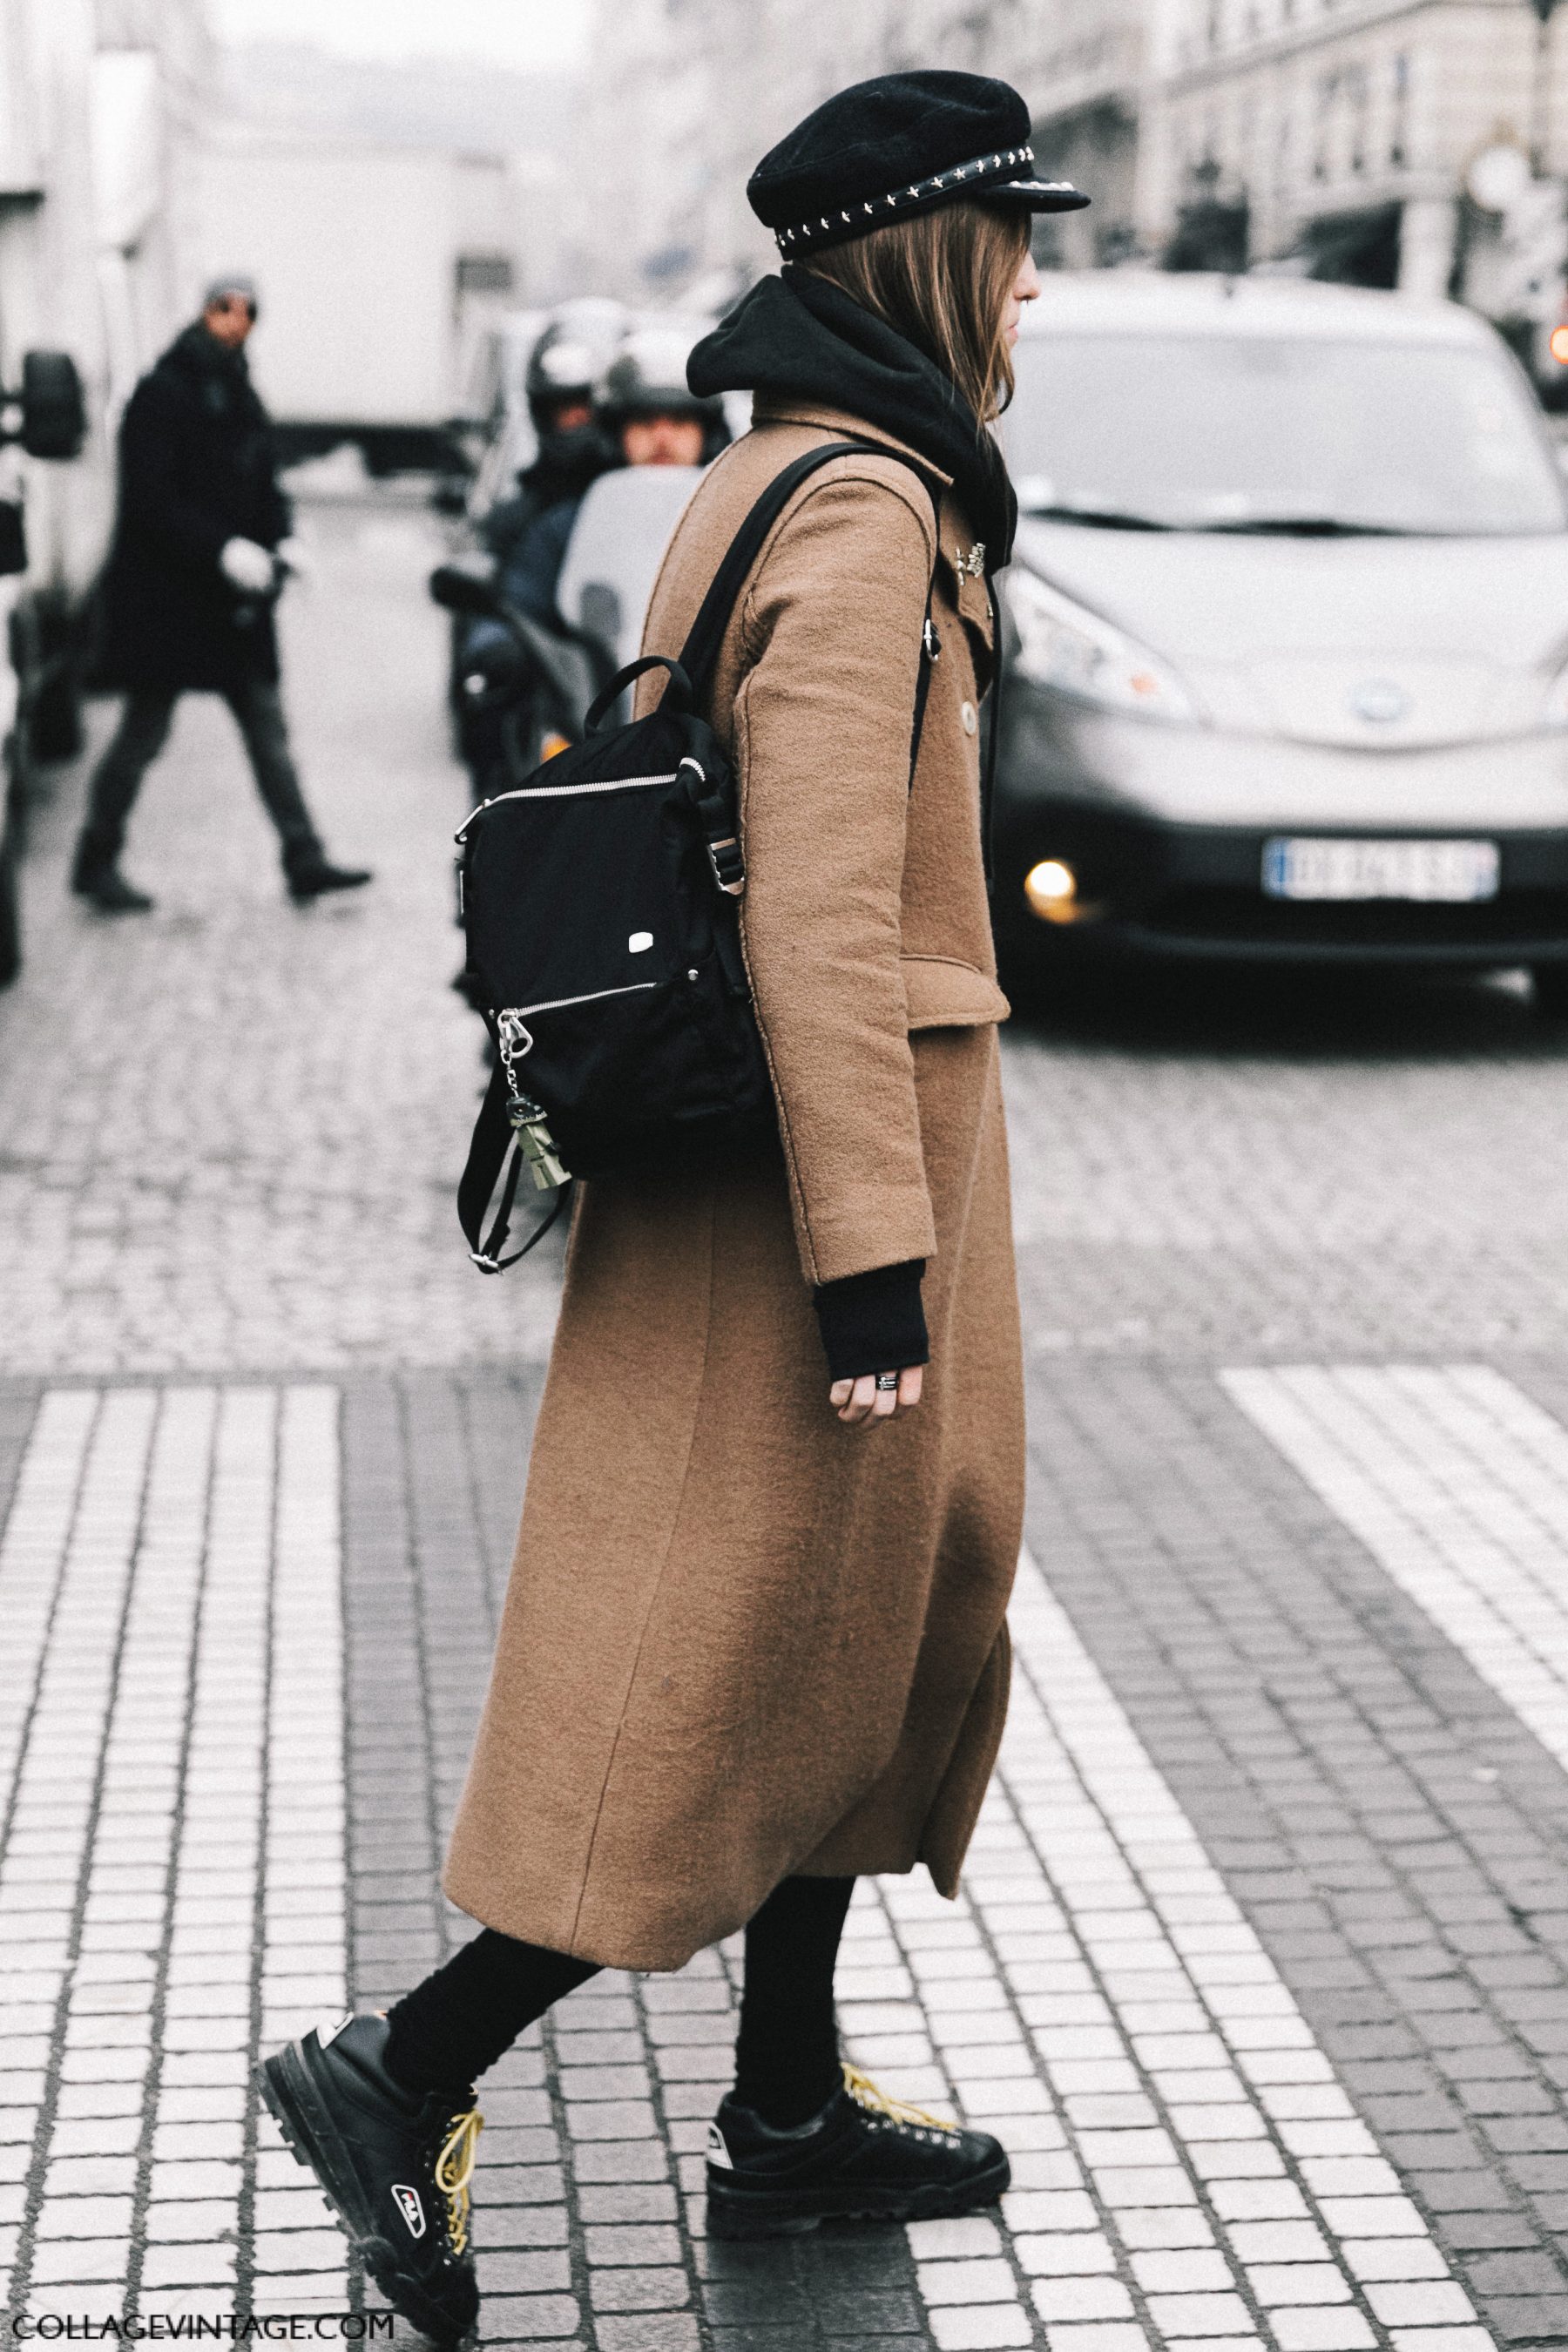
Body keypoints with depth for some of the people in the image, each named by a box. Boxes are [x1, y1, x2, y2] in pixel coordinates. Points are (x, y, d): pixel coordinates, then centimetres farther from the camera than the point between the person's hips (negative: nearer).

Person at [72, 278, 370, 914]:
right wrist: (225, 550, -26)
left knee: (267, 726, 6)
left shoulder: (240, 397, 12)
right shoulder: (161, 395, -12)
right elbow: (150, 501, -19)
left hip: (233, 598, 7)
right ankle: (96, 862, 14)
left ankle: (304, 860, 9)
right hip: (163, 596, -7)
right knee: (143, 732, 1)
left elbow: (262, 486, 18)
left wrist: (284, 540, -2)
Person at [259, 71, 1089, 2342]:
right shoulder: (861, 509, -17)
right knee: (755, 1662, -1)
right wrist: (875, 1261, -23)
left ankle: (792, 2114, 28)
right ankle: (404, 2068, 8)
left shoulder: (771, 483, 15)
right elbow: (820, 915, -24)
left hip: (737, 1130, 10)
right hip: (831, 1150, -10)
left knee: (875, 1615, 17)